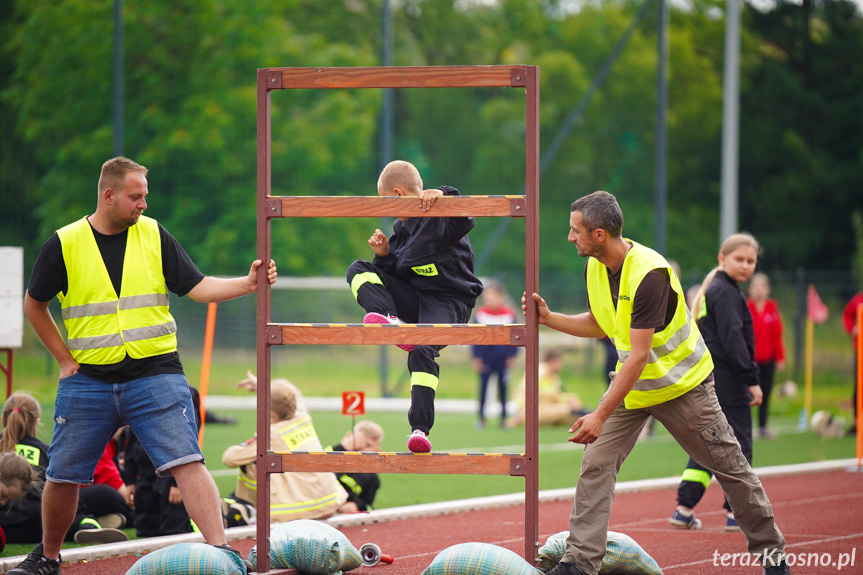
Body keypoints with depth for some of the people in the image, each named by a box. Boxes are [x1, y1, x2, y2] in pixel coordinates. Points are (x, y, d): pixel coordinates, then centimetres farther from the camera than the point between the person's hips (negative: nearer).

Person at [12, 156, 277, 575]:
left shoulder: (154, 236, 3)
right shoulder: (64, 244, -1)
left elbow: (196, 287, 2)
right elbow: (34, 304, 11)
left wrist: (248, 284, -13)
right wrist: (64, 359, 6)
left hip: (155, 373, 0)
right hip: (88, 380, 0)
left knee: (187, 462, -15)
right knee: (63, 475, 7)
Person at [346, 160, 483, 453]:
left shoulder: (440, 217, -10)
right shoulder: (402, 227, 14)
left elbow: (465, 221, -32)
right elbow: (396, 273, 19)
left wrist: (444, 195, -39)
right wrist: (384, 255, 2)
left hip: (449, 301, -8)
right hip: (413, 298, 8)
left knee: (422, 350, -33)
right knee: (358, 271, -3)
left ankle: (420, 428, -33)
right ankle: (391, 321, -31)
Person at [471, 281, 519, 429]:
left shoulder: (509, 314, -1)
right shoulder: (480, 313, -1)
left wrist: (512, 356, 2)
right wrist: (475, 357, -1)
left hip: (502, 358, 0)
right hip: (485, 357, 0)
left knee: (502, 387, 5)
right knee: (483, 386, 2)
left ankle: (503, 418, 14)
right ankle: (481, 417, 11)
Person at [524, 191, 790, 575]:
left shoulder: (649, 274, -31)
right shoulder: (594, 268, -5)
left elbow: (638, 356, -33)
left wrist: (601, 415, -36)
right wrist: (548, 318, -1)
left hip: (681, 382, -7)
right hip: (631, 384, 7)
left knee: (729, 466, 3)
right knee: (596, 464, -8)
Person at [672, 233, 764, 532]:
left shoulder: (712, 291, 18)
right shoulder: (725, 293, -12)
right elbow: (733, 339, -19)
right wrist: (751, 380, -19)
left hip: (706, 380, 9)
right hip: (726, 380, -9)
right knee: (738, 443, -2)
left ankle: (684, 509, 8)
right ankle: (736, 513, 1)